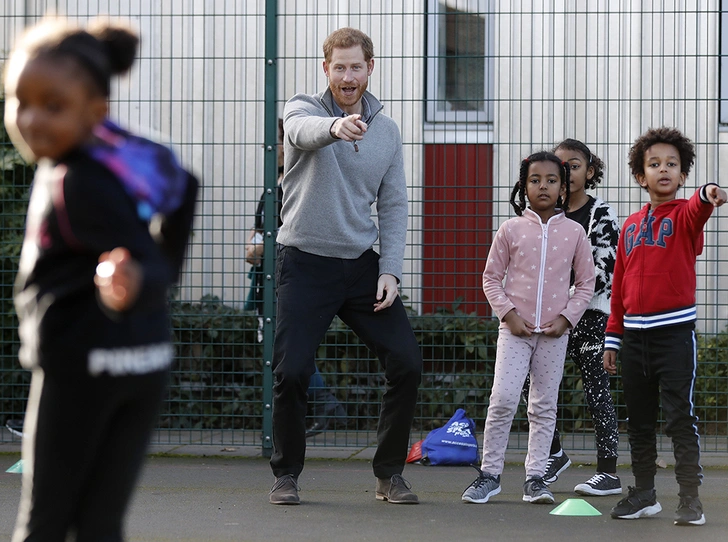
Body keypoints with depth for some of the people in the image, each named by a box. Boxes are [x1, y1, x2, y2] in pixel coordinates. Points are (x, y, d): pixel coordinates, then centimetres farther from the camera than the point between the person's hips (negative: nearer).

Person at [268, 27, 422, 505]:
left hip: (362, 266, 4)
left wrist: (390, 271, -4)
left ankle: (390, 473, 9)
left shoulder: (387, 131, 8)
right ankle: (287, 474, 10)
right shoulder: (304, 109, -5)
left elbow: (394, 206, 9)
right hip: (305, 264, -4)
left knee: (407, 362, -5)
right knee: (291, 372, -10)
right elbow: (305, 131, -31)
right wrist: (335, 127, -55)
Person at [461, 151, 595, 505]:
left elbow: (586, 283, 7)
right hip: (515, 329, -1)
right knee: (503, 399, -10)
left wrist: (566, 317, -5)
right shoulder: (511, 230, 1)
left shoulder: (574, 233, 3)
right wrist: (508, 313, -7)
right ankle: (489, 473, 0)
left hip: (554, 332, 1)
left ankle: (535, 476, 11)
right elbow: (491, 277, 5)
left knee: (544, 407, 5)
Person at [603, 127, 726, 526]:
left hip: (674, 332, -5)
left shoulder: (684, 215, -4)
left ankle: (690, 499, -3)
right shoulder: (631, 226, 11)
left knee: (680, 419, -6)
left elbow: (695, 212, -31)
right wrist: (612, 338, 13)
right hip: (635, 336, 5)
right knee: (638, 422, 11)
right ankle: (644, 494, 22)